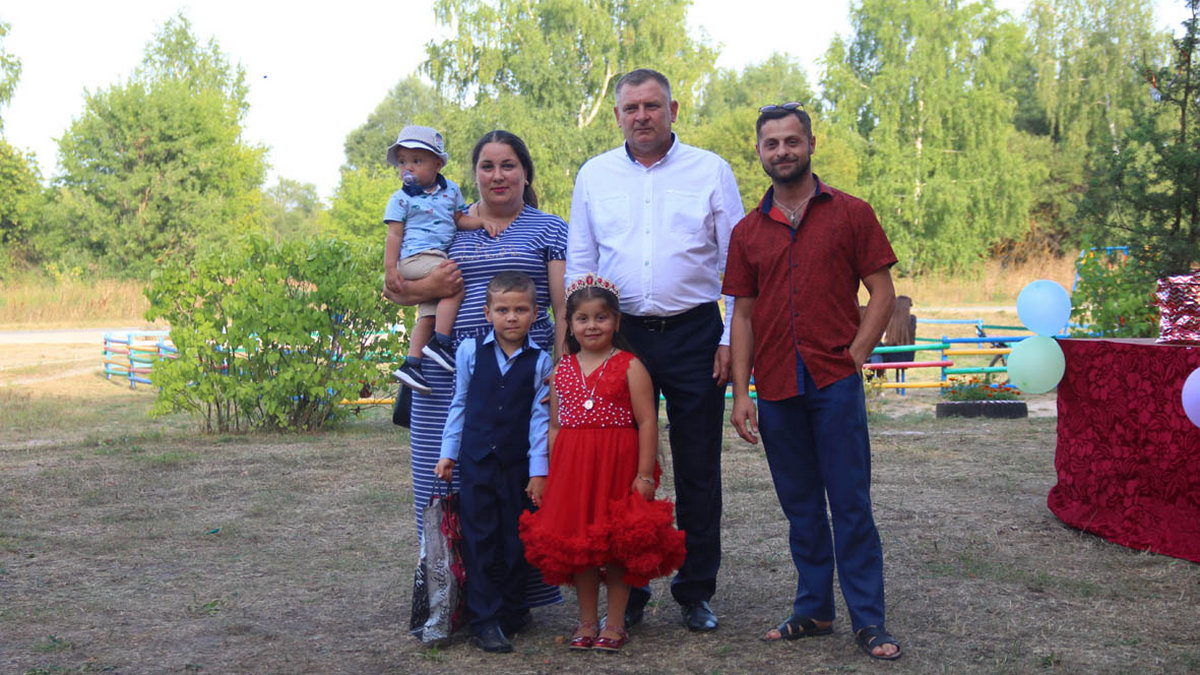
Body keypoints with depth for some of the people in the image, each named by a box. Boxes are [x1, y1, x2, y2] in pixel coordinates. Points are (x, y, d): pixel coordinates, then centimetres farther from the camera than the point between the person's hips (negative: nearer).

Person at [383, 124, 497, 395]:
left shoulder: (451, 191, 15)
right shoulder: (401, 199, 1)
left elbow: (460, 218, 23)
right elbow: (394, 235, -1)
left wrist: (482, 222, 4)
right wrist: (390, 270, -8)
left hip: (439, 259, 6)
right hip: (415, 258, -6)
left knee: (429, 312, 0)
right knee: (456, 286, -21)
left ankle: (411, 363, 1)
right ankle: (440, 343, -19)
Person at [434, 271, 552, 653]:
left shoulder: (540, 361, -1)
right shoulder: (470, 352, 1)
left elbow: (540, 417, -1)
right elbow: (459, 405, 8)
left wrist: (539, 471, -4)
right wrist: (448, 454, 7)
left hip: (519, 464, 0)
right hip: (477, 461, 0)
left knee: (517, 540, 7)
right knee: (480, 540, 0)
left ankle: (512, 611, 21)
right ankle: (484, 622, 3)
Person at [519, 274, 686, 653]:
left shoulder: (629, 366, -4)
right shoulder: (562, 370, 9)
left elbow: (647, 422, -8)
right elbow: (555, 426, 11)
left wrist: (644, 474, -13)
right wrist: (548, 475, 6)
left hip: (618, 466, -4)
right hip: (572, 467, 4)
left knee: (619, 546, 2)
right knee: (577, 545, 8)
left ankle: (615, 625, 14)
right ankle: (587, 622, 21)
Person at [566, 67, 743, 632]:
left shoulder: (710, 170, 4)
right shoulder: (594, 176, 10)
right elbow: (578, 264, 14)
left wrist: (730, 339, -2)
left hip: (694, 333, -1)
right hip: (620, 335, 2)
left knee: (698, 469, 4)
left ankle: (696, 592, 16)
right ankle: (626, 595, 15)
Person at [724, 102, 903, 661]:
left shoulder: (850, 214, 3)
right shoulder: (748, 232, 11)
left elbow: (882, 293, 2)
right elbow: (743, 315, 11)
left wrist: (854, 355, -9)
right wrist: (740, 394, 4)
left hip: (835, 383, -3)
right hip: (775, 389, 3)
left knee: (851, 504, -1)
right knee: (800, 506, 11)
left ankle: (868, 621, 6)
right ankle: (814, 610, 20)